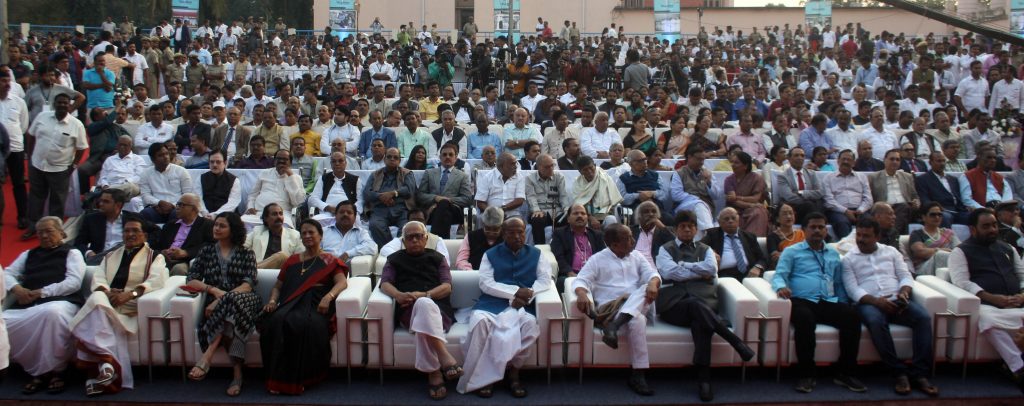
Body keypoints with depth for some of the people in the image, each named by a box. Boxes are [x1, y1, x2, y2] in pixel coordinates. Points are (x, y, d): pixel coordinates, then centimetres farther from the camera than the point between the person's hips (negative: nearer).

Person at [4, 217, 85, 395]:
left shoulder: (72, 253, 16)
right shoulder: (28, 254, 32)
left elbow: (74, 282, 1)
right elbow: (7, 273, 22)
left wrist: (42, 292, -8)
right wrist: (16, 288, -1)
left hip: (60, 301, -5)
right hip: (26, 304, 5)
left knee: (53, 313, -41)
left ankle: (54, 371, -25)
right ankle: (39, 370, -15)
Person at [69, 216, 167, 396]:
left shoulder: (154, 257, 16)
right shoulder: (110, 255, 31)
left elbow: (156, 280, -5)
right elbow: (98, 278, 14)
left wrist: (130, 294, -21)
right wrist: (106, 291, -12)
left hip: (132, 308, -3)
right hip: (106, 301, 3)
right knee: (97, 299, -35)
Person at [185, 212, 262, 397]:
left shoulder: (246, 253, 13)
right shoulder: (207, 251, 21)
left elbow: (248, 284, -3)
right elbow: (191, 280, 9)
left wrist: (221, 300, -18)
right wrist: (213, 290, -12)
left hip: (242, 300, -2)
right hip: (216, 304, 2)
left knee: (231, 301, -40)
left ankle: (205, 359, -47)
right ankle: (237, 373, -41)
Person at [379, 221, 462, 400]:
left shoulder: (437, 258, 25)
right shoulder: (394, 259, 27)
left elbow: (447, 287, 10)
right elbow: (385, 284, 9)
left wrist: (424, 295, -10)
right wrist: (398, 295, -15)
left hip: (439, 309, 1)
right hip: (409, 310, -1)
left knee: (424, 304, -38)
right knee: (424, 305, -39)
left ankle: (433, 371, -40)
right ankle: (444, 356, -49)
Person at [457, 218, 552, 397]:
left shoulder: (536, 254, 17)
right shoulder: (490, 254, 14)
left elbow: (545, 280, 4)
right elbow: (485, 283, 0)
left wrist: (525, 296, -13)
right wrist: (515, 291, -11)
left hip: (522, 305, 1)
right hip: (492, 303, 0)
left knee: (530, 323, -34)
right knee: (479, 320, -34)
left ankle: (513, 372, -15)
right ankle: (483, 376, -21)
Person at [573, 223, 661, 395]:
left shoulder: (636, 256, 16)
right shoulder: (597, 260, 3)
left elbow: (652, 273, 4)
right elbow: (581, 280, -7)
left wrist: (653, 283, -22)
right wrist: (581, 294, -32)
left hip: (637, 306, 4)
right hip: (610, 307, -4)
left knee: (646, 289, -28)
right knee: (637, 319, -35)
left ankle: (614, 326, -39)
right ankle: (638, 375, -31)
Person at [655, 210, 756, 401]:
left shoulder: (705, 249, 25)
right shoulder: (666, 249, 19)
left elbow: (712, 268, 2)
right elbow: (669, 272, -2)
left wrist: (682, 265, 3)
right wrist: (700, 272, 2)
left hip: (703, 300, 2)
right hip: (674, 304, -1)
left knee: (700, 321, -36)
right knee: (695, 306, -38)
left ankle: (703, 379, -40)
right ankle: (737, 342, -35)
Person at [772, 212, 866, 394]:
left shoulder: (833, 254, 27)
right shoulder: (792, 252, 13)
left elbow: (839, 283, 27)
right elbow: (779, 275, 1)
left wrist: (842, 303, 10)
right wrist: (781, 287, -22)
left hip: (828, 302, 4)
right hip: (802, 301, -4)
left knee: (852, 315, -26)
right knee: (805, 319, -38)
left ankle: (844, 372, -16)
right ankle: (806, 375, -25)